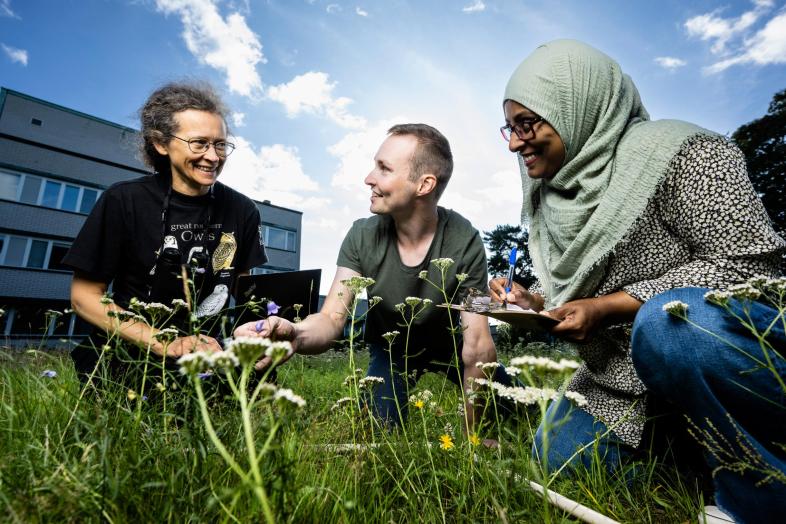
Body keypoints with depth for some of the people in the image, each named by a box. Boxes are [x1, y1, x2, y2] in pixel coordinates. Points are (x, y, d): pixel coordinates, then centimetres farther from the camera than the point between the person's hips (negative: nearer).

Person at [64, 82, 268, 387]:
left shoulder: (241, 210, 0)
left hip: (204, 353, 5)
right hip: (127, 357, -4)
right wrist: (164, 344, -17)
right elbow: (85, 296, -4)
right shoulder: (124, 201, -7)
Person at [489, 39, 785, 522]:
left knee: (672, 319, -39)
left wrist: (608, 307, -26)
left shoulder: (676, 153, -16)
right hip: (626, 372, 7)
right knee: (558, 460, 1)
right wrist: (537, 304, -9)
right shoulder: (550, 196, 4)